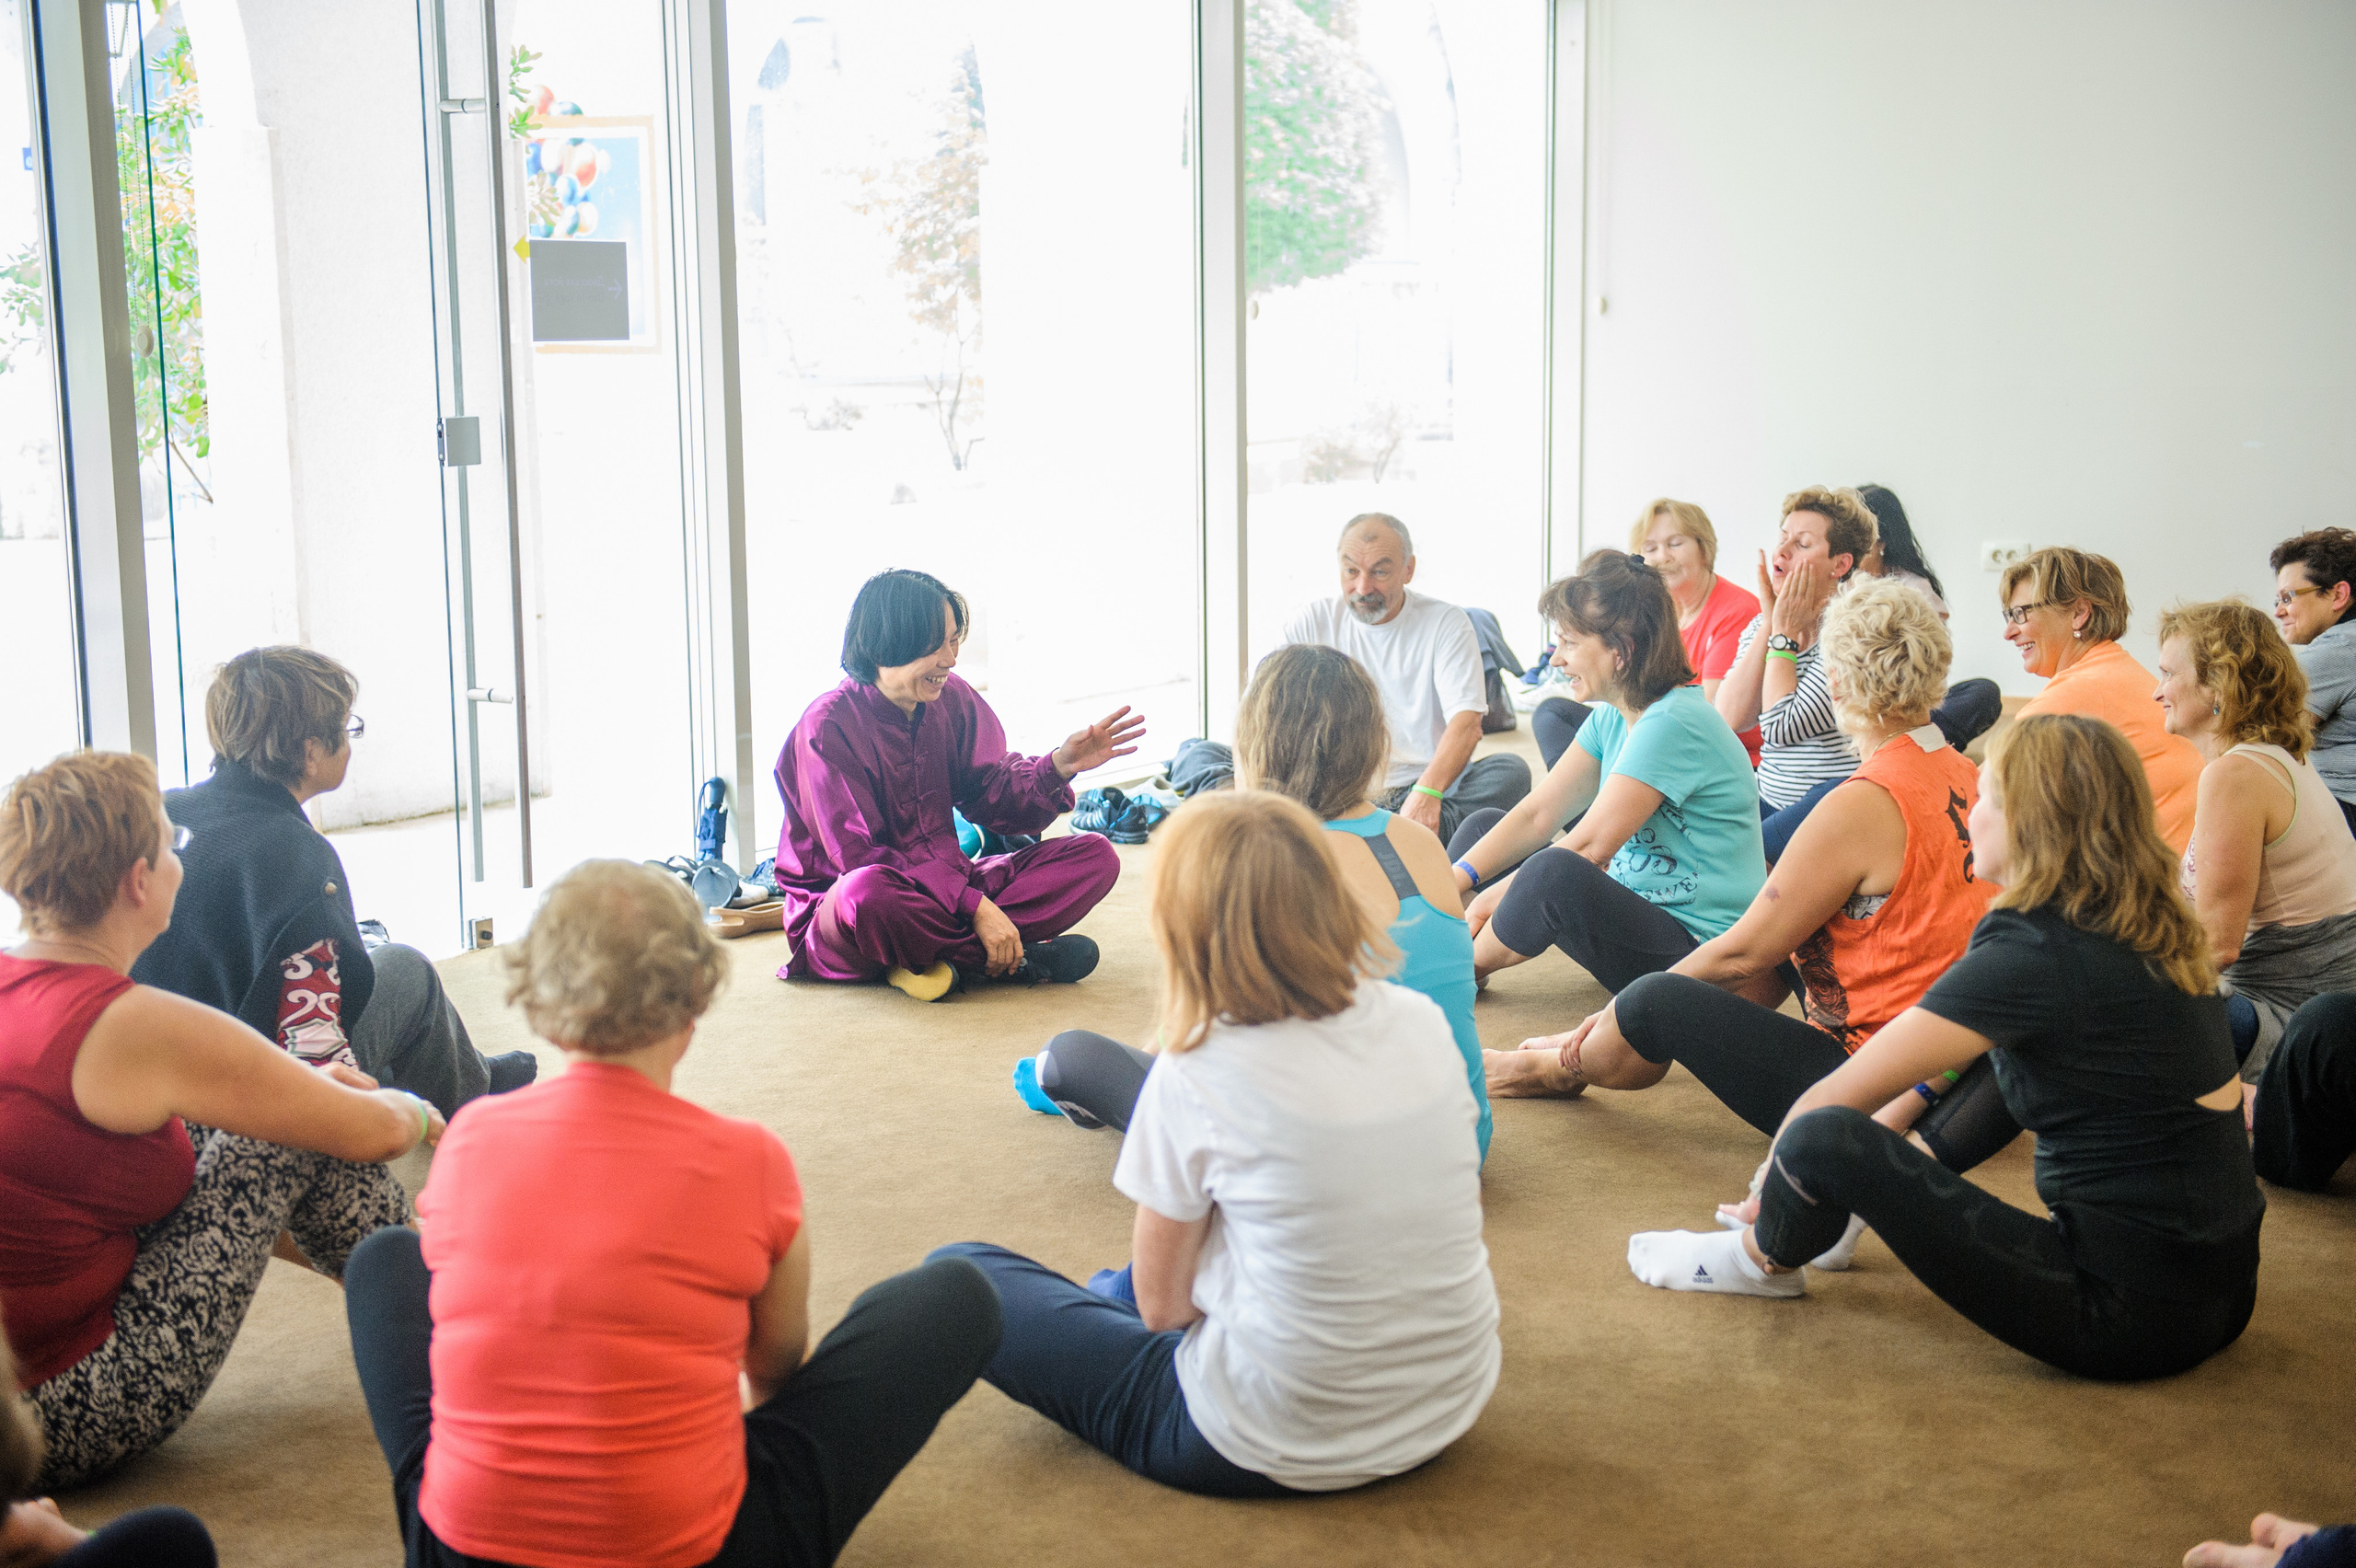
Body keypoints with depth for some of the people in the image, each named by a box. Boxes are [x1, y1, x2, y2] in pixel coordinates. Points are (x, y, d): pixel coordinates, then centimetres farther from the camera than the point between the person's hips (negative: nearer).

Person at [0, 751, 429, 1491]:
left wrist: (306, 1089, 25)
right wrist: (416, 1113, 14)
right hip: (68, 1428, -8)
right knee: (308, 1134, -2)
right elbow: (370, 1132, -10)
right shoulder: (137, 1029, -21)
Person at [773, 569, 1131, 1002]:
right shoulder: (827, 727, -17)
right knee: (867, 892, -44)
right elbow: (861, 857, -23)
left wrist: (1059, 766, -17)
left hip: (946, 888, 7)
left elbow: (990, 795, 4)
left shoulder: (952, 698, 4)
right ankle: (1012, 961, -21)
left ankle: (940, 959, -22)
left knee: (1095, 857, -8)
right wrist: (974, 906, -29)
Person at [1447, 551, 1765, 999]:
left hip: (1698, 951, -10)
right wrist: (1456, 880, -10)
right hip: (1641, 910, 10)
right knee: (1483, 825, 10)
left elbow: (1589, 847, -24)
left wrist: (1492, 898, -17)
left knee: (1556, 873, -34)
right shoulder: (1611, 718, 7)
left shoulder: (1674, 725, -23)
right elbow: (1536, 815, 3)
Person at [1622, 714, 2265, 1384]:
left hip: (2133, 1317, -9)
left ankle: (1763, 1260, 18)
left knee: (1825, 1140, -15)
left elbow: (1835, 1099, -11)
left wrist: (1778, 1180, 6)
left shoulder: (2035, 954, -16)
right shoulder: (2157, 936, 8)